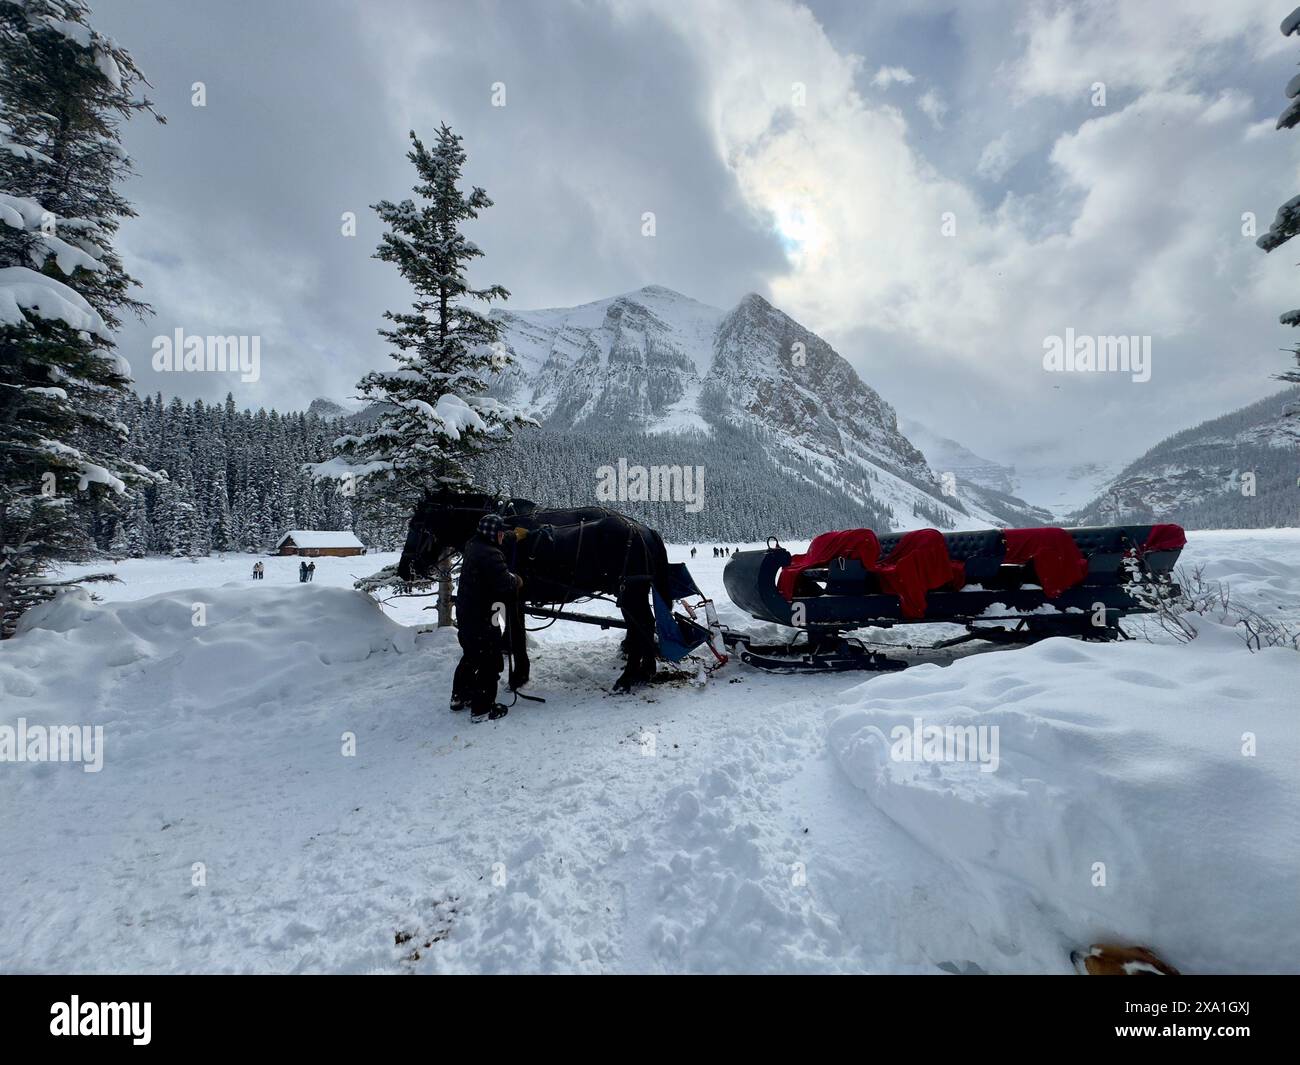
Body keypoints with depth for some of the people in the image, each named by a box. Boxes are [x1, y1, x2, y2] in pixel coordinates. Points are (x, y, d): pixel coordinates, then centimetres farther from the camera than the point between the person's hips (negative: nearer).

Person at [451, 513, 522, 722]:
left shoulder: (472, 547, 7)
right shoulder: (490, 554, -24)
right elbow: (505, 584, -30)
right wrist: (517, 581, -9)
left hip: (465, 611, 10)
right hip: (482, 617, -10)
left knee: (470, 656, 25)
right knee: (489, 662, 1)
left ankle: (460, 696, 38)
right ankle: (482, 709, 8)